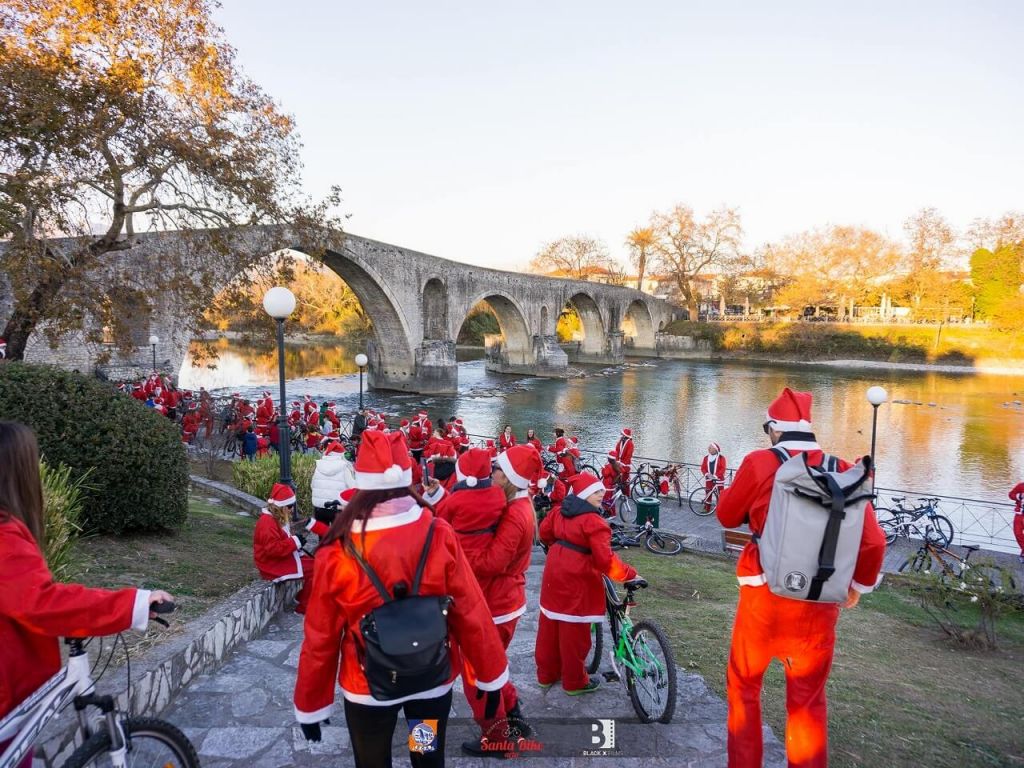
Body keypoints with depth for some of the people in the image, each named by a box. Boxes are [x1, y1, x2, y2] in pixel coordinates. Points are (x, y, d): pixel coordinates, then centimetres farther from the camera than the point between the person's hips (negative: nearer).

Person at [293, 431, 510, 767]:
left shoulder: (338, 551, -21)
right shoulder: (439, 535, -18)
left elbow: (320, 637, -11)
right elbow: (471, 612, -12)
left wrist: (310, 705, 5)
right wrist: (491, 675, 3)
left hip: (367, 685, -1)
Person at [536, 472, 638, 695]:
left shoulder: (561, 510, 5)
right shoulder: (593, 522, -21)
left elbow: (545, 531, 19)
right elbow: (605, 559, -26)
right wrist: (630, 574, -17)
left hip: (554, 572, 9)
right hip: (576, 580, -9)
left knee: (550, 624, 18)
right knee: (574, 631, 6)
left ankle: (546, 673, 33)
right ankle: (575, 682, 21)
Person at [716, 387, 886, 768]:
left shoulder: (760, 463, -10)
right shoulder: (843, 471, -4)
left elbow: (727, 515, 2)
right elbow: (873, 541, -2)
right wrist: (859, 584, 14)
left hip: (764, 595, -2)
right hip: (820, 604, 2)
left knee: (744, 686, 19)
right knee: (809, 699, 19)